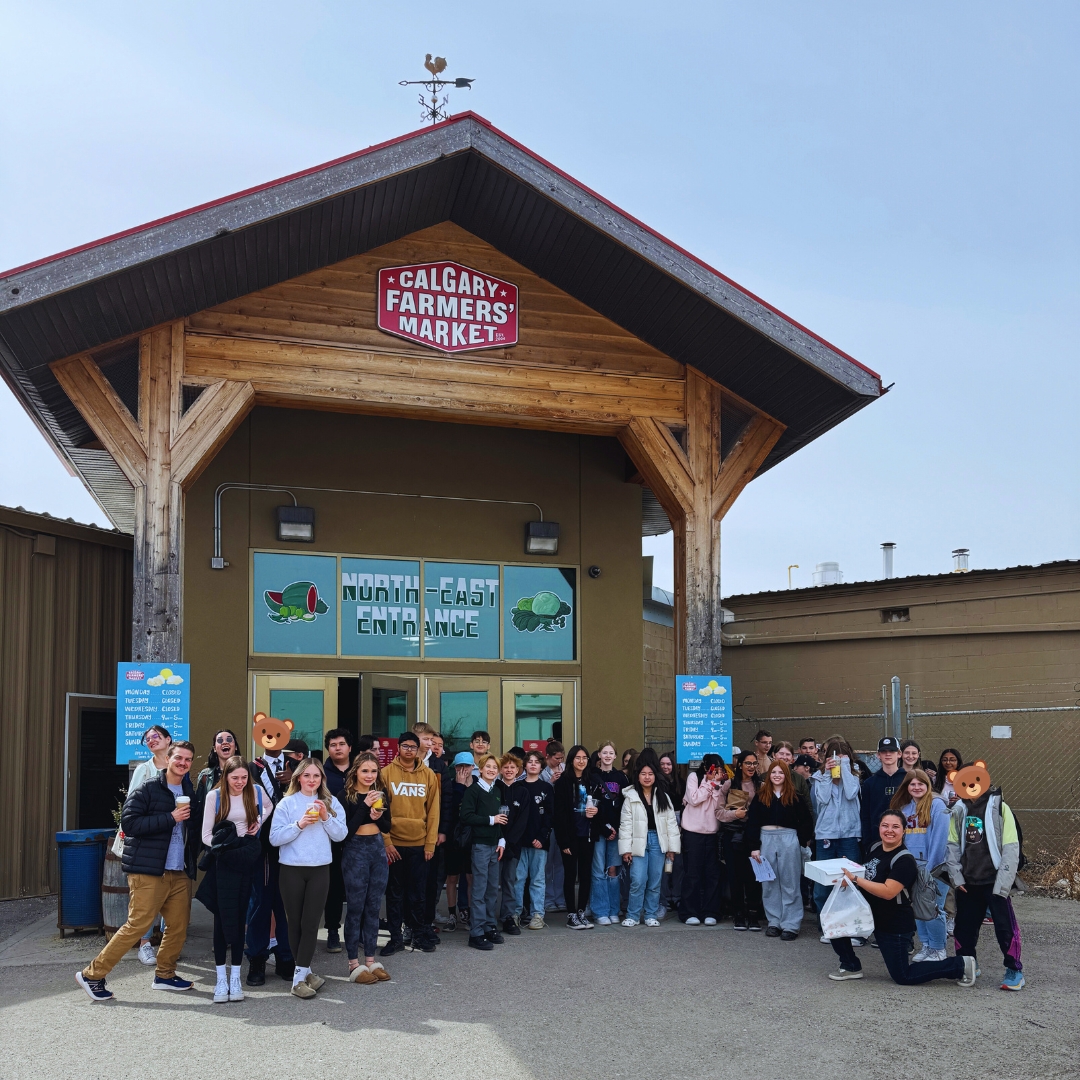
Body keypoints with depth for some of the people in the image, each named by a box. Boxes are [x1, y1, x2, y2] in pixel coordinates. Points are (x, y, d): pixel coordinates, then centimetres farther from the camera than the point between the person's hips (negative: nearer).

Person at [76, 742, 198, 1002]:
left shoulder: (189, 793, 14)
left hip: (179, 873, 7)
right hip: (148, 871, -7)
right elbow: (129, 822, -15)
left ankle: (164, 974, 21)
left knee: (179, 925, 3)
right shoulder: (147, 790, -6)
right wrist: (170, 818, -18)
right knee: (137, 925, -10)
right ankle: (92, 975, 0)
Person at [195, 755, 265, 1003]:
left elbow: (269, 806, 25)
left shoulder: (255, 792, 2)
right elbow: (206, 836, -2)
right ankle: (221, 979, 3)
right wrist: (227, 845, -16)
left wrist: (259, 823, 7)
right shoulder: (214, 796, -3)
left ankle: (235, 978, 8)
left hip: (248, 861, 2)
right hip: (224, 862, -2)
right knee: (223, 918, -2)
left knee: (239, 918, 4)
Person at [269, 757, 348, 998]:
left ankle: (300, 977, -2)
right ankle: (305, 971, 18)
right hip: (292, 869, -1)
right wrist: (298, 824, -18)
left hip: (320, 869, 1)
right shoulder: (287, 803, -1)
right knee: (295, 923, 5)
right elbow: (274, 838, -8)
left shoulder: (330, 803, 7)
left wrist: (326, 817, -13)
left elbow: (341, 834, 1)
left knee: (310, 923, -4)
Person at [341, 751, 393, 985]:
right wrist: (364, 806, -20)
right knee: (356, 907, -1)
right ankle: (354, 963, 6)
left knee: (373, 907, 9)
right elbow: (346, 829, -16)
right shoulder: (346, 795, -9)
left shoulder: (380, 794, 8)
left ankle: (370, 959, 16)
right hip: (355, 850, -5)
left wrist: (378, 817, -10)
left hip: (377, 849, 5)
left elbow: (387, 827, 11)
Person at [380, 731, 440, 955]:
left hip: (419, 844, 1)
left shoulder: (428, 775, 4)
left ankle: (420, 933, 20)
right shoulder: (387, 773, -2)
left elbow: (433, 810, 4)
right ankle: (396, 937, 15)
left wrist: (431, 843, -1)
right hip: (394, 843, -1)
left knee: (418, 892, 8)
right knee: (394, 892, 6)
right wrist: (386, 841, -9)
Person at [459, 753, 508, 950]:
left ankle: (489, 927, 21)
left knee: (493, 888, 11)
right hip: (480, 845, -7)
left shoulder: (496, 792, 14)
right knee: (479, 889, -5)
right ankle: (476, 933, -1)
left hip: (495, 845, 7)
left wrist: (501, 841, 6)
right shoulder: (473, 790, -7)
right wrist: (490, 819, -14)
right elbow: (465, 817, -16)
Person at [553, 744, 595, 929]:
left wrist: (596, 811, -4)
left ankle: (581, 912, 16)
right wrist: (564, 841, -15)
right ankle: (571, 915, 8)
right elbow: (559, 813, -10)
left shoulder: (590, 781, 10)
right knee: (570, 875, 1)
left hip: (586, 835, 5)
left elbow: (597, 805, 21)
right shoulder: (563, 782, -6)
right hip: (571, 836, -5)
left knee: (586, 875, 7)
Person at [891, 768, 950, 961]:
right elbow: (900, 839, 13)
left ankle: (938, 949, 10)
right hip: (913, 866, 6)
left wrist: (930, 867, -16)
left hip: (934, 866, -6)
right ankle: (925, 946, 21)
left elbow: (940, 838, -14)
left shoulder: (937, 805, -8)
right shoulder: (904, 808, 11)